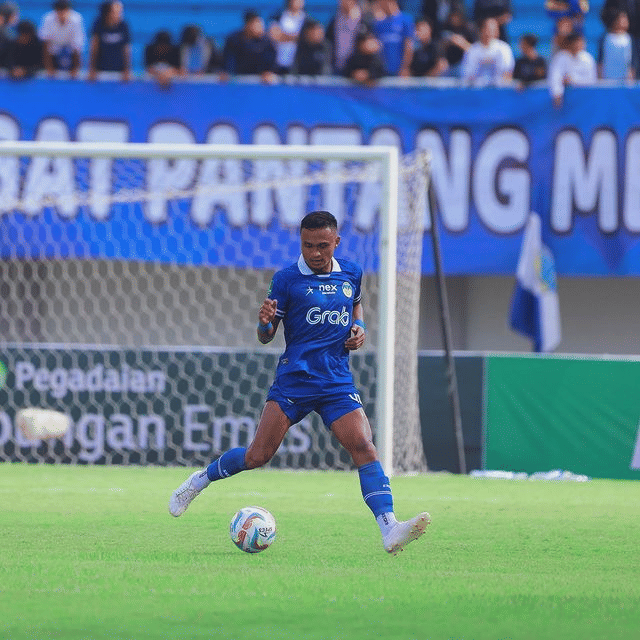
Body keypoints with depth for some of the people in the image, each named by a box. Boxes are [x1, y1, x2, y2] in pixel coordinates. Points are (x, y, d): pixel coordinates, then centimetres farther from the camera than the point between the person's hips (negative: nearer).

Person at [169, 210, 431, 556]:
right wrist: (264, 322, -21)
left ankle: (390, 531, -26)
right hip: (294, 379, -2)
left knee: (364, 447, -17)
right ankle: (200, 479, 23)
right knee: (258, 455, -5)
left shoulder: (351, 273, 9)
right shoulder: (287, 279, -2)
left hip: (338, 382, 2)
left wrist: (359, 328, 10)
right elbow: (266, 337, 2)